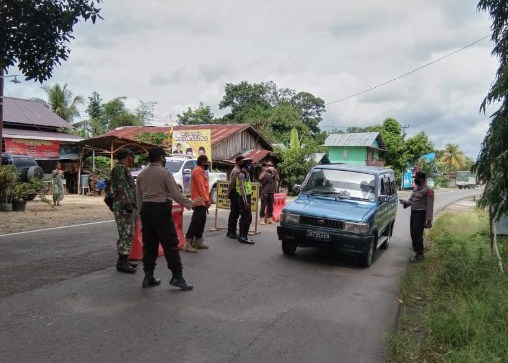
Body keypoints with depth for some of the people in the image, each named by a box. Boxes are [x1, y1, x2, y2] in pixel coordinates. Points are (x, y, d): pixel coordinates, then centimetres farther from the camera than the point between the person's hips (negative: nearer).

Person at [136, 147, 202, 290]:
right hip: (160, 210, -7)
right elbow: (176, 194, -11)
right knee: (170, 244, -3)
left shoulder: (141, 174, 11)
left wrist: (142, 212, 18)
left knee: (149, 244, 11)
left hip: (146, 209, 7)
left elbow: (139, 196, 12)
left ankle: (148, 277, 16)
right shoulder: (165, 173, -8)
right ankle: (177, 276, -3)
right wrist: (190, 204, -1)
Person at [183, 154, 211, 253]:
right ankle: (187, 244, -15)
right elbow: (200, 187, -19)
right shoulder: (198, 171, -11)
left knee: (201, 222, 12)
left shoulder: (201, 171, 21)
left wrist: (207, 200, 17)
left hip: (202, 201, 11)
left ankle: (198, 242, 17)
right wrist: (206, 200, -19)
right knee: (196, 222, -14)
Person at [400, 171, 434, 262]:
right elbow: (411, 200, 18)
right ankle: (417, 253, 24)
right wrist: (405, 202, -5)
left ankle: (420, 255, 1)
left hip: (421, 214, -9)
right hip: (413, 213, 9)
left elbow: (429, 206, -15)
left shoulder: (428, 190, -14)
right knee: (413, 234, 12)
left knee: (417, 235, -8)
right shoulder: (416, 188, 13)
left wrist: (429, 220, -17)